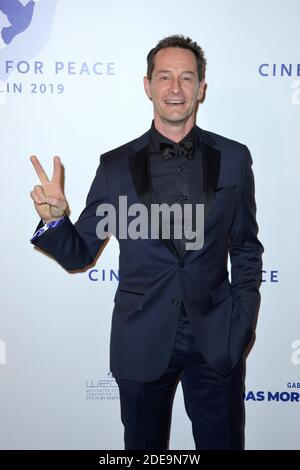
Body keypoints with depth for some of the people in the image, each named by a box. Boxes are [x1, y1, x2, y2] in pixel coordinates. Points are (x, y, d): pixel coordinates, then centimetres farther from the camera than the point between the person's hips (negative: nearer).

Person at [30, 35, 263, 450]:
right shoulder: (116, 166, -3)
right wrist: (54, 219, -19)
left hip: (217, 342, 1)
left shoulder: (233, 158, -1)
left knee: (223, 442, 15)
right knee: (145, 445, 18)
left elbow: (246, 248, 7)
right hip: (143, 342, 0)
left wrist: (243, 321, 1)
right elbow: (78, 254, 1)